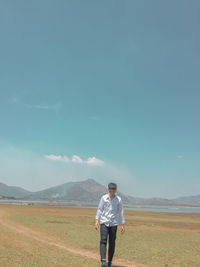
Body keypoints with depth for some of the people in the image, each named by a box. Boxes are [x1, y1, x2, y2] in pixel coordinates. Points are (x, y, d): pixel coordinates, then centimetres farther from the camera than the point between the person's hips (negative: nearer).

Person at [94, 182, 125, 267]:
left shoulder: (119, 199, -1)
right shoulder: (103, 198, -3)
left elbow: (121, 212, 5)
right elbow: (99, 209, 2)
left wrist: (123, 225, 4)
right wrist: (97, 220, -7)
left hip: (114, 223, 1)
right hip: (104, 222, -1)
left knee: (112, 243, 4)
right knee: (103, 241, -13)